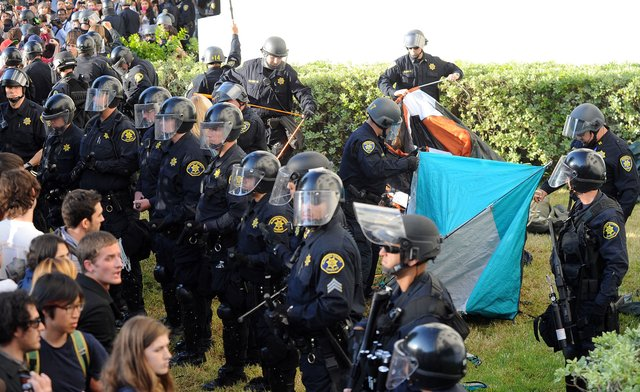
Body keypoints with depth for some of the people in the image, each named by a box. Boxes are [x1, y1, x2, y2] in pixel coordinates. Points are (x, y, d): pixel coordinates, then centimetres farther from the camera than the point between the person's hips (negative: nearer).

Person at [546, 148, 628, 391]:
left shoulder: (607, 215, -20)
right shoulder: (580, 209, 9)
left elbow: (618, 264, -21)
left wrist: (601, 303, -23)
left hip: (593, 300, -9)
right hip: (575, 298, 9)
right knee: (576, 354, 18)